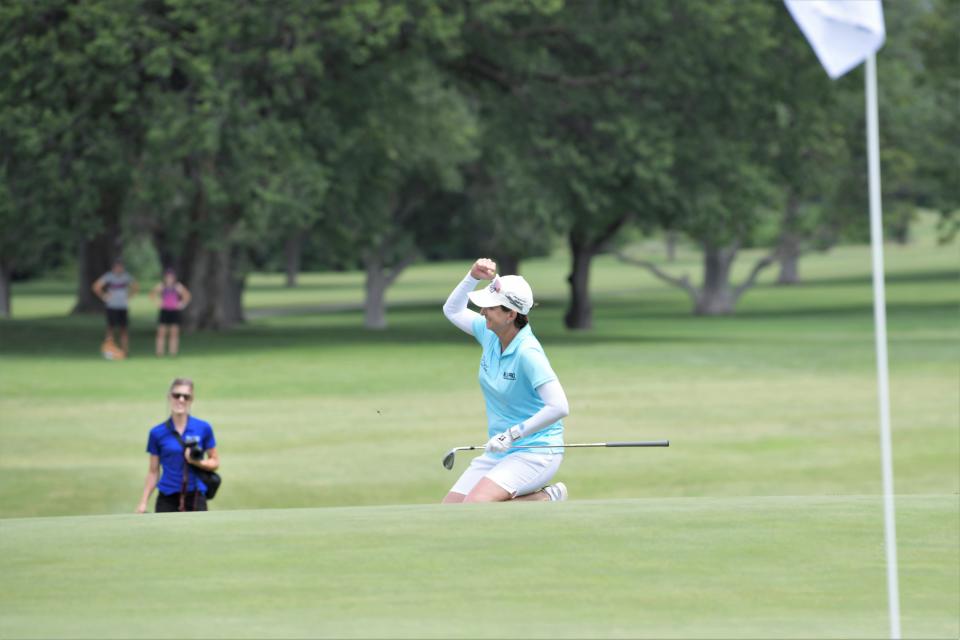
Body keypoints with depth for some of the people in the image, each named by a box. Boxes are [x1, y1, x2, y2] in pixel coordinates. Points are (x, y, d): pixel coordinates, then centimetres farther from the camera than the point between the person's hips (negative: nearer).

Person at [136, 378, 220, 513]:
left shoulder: (204, 428, 3)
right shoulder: (157, 433, 3)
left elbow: (215, 462, 10)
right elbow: (153, 472, 8)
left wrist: (197, 462, -11)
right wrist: (143, 503, 2)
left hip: (195, 499, 0)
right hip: (168, 500, 0)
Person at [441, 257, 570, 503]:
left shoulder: (527, 353, -22)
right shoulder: (489, 334, 1)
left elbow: (559, 407, -28)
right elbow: (452, 310, 19)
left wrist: (512, 435, -25)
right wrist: (472, 278, 2)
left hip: (536, 453, -8)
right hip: (499, 453, 8)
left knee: (475, 505, -29)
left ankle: (546, 500, -6)